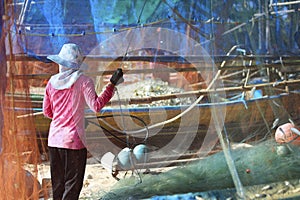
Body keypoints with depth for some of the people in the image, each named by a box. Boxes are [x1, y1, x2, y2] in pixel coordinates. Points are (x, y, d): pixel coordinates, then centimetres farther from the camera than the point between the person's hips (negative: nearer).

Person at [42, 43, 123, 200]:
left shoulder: (52, 81, 5)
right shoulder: (83, 81, -9)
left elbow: (47, 111, 11)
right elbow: (96, 106, -18)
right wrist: (112, 84, -14)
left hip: (54, 139, 5)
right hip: (73, 140, -5)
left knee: (57, 184, 14)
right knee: (72, 184, 2)